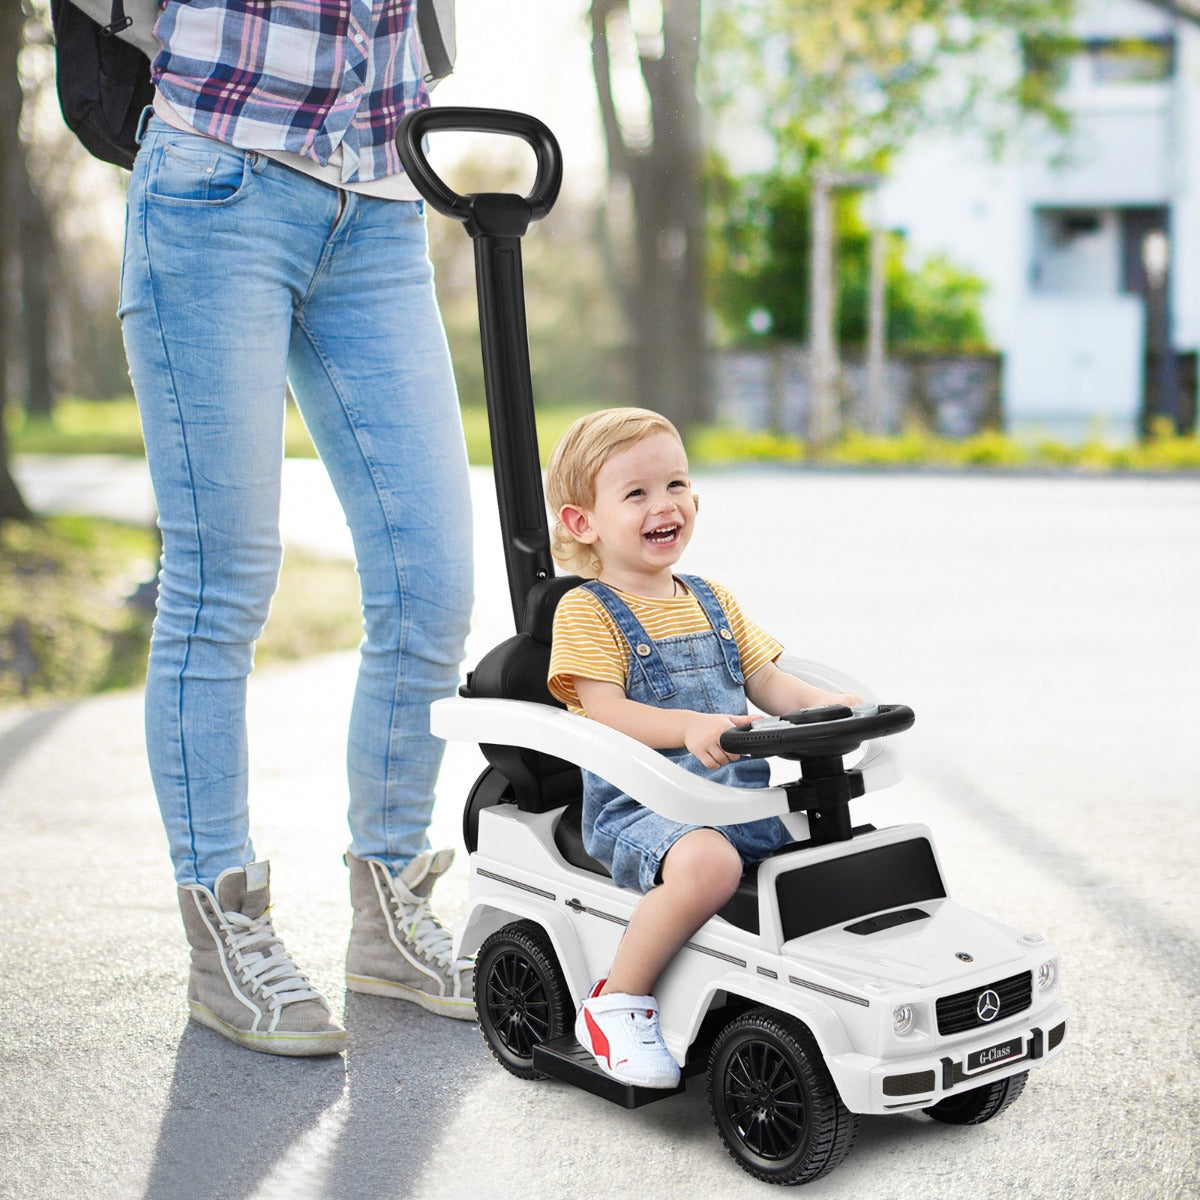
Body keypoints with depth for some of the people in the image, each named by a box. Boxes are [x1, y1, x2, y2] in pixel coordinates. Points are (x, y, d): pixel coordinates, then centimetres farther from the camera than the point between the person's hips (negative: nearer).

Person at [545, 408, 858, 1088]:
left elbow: (763, 679, 17)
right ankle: (618, 1002, -18)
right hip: (640, 807, -7)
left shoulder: (713, 601, 18)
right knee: (707, 863, -36)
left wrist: (820, 705, -5)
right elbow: (602, 711, -16)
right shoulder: (586, 611, -4)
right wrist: (689, 727, -32)